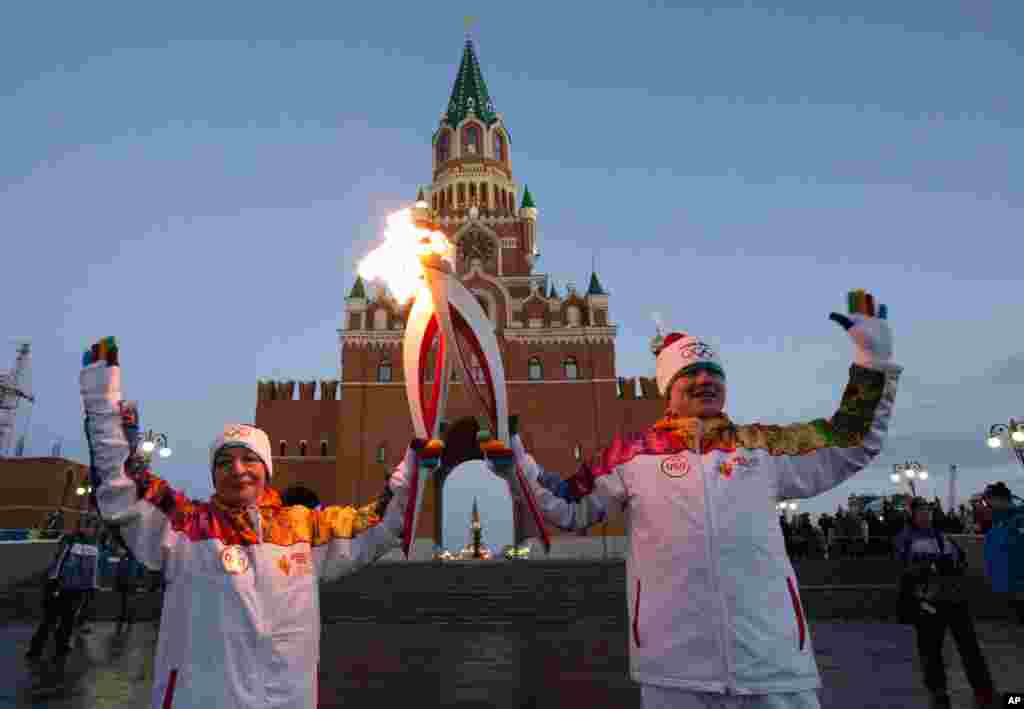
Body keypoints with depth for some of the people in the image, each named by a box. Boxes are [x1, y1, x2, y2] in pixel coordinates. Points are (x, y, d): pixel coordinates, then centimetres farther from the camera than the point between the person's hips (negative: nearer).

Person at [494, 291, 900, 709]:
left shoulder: (763, 447, 9)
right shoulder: (632, 453, 3)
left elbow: (853, 441, 18)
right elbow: (570, 511, 7)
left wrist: (874, 360, 13)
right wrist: (517, 466, -3)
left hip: (775, 660, 2)